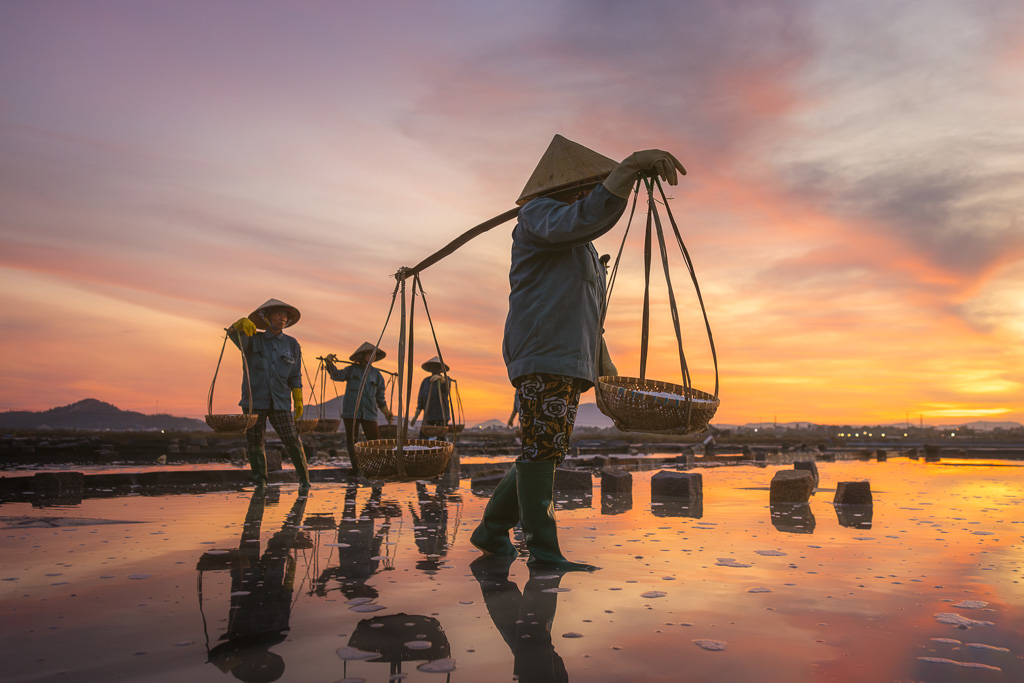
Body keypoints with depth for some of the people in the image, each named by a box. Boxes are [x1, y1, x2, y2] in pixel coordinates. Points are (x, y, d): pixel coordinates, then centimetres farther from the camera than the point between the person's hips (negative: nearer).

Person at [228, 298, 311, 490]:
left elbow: (295, 376, 12)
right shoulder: (253, 340, 6)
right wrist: (243, 323, -38)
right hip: (254, 400, 0)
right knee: (255, 443, 4)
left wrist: (298, 401, 4)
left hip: (280, 402, 0)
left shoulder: (292, 344, 10)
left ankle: (304, 479, 3)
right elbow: (233, 332, -15)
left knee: (292, 439, -9)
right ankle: (260, 483, 18)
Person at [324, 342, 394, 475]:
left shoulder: (376, 374, 13)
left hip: (369, 412, 1)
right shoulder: (352, 370, 9)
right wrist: (330, 364, -24)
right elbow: (337, 375, -6)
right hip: (350, 411, -1)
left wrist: (386, 412, 8)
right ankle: (355, 467, 16)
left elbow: (380, 396, 16)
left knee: (375, 441, -8)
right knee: (350, 440, 3)